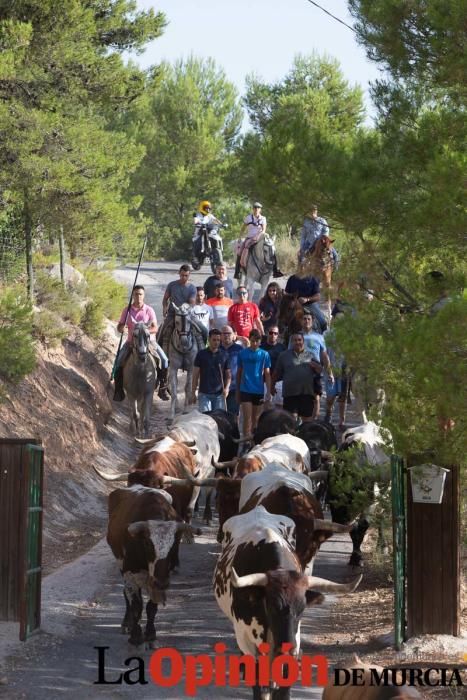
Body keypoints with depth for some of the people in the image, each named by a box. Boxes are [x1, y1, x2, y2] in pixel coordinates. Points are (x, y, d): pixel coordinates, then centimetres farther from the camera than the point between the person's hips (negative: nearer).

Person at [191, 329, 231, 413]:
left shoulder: (224, 355, 6)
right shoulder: (201, 354, 1)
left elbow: (228, 375, 9)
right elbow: (195, 375, 4)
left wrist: (226, 388, -10)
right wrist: (193, 393, 0)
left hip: (219, 394, 2)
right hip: (204, 394, -2)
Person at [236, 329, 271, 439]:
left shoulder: (264, 354, 1)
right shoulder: (243, 353, 2)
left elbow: (267, 374, 2)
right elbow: (239, 373, 10)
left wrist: (268, 392, -6)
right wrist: (237, 391, 11)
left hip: (259, 391, 1)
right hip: (245, 391, -1)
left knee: (256, 419, 10)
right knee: (247, 419, -8)